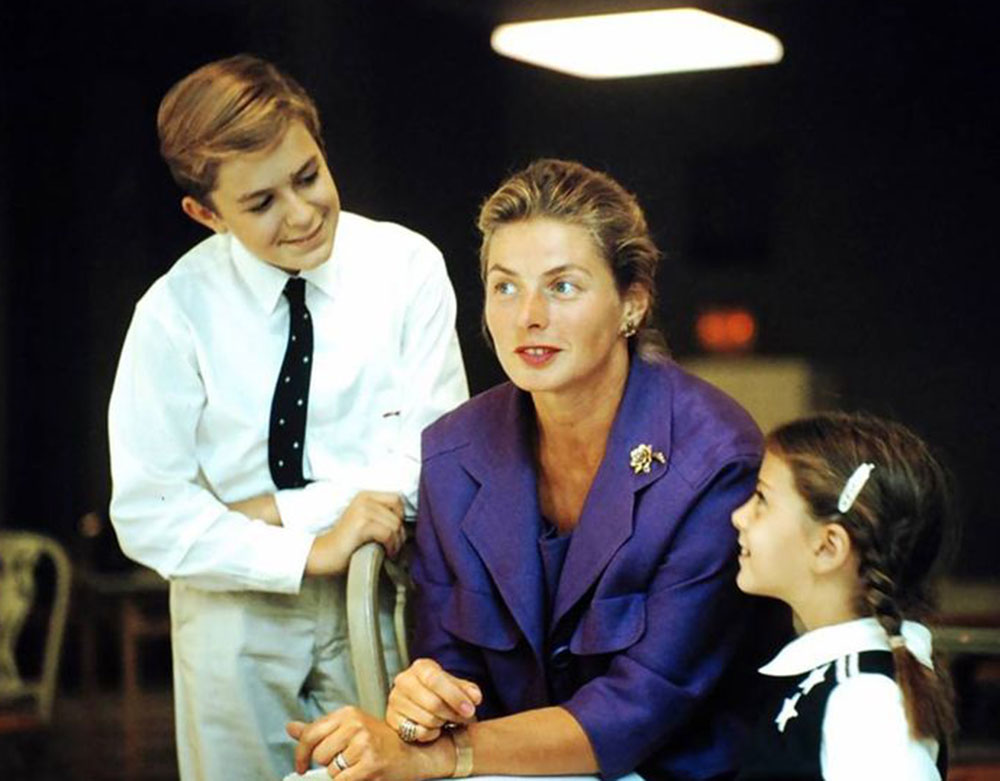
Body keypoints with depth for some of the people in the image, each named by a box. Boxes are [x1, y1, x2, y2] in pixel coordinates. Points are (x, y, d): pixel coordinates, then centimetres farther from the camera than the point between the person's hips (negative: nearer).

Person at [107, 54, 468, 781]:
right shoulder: (176, 311, -11)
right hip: (236, 604, 0)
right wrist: (306, 552, -22)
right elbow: (146, 514, -14)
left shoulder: (407, 267, -9)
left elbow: (431, 455, -12)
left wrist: (273, 510, -16)